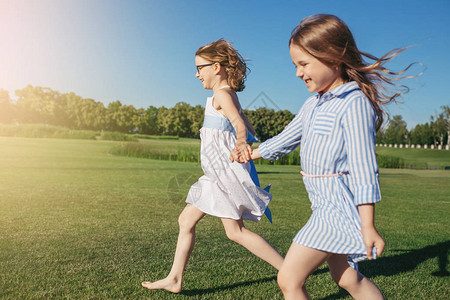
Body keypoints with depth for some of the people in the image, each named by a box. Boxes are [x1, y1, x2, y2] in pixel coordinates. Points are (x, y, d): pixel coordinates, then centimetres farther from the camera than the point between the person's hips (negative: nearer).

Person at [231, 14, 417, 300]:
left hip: (339, 206, -9)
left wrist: (368, 226, -21)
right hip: (325, 204, 9)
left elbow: (363, 166, -21)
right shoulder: (312, 105, 11)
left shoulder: (354, 103, -17)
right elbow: (285, 139, 25)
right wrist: (251, 153, 32)